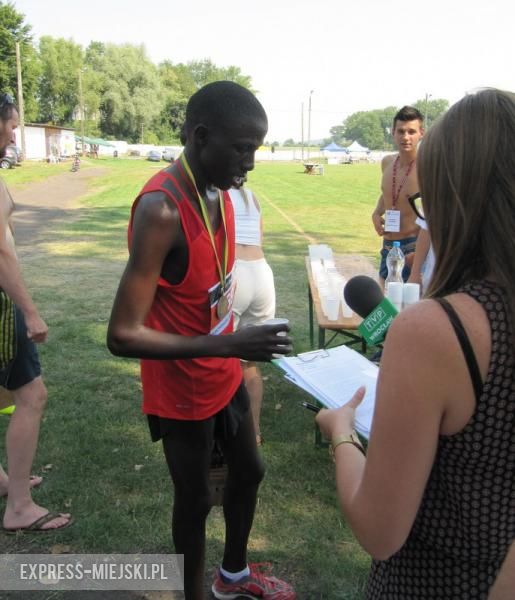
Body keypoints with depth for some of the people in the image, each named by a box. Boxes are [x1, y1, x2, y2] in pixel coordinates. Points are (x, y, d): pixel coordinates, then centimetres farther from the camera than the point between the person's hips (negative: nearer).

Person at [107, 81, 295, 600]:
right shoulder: (161, 209, -30)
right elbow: (122, 335, -31)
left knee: (248, 472, 24)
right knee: (195, 500, 12)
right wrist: (231, 345, -35)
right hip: (183, 391, -8)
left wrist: (234, 353, 16)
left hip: (224, 375, 9)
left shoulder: (218, 188, -2)